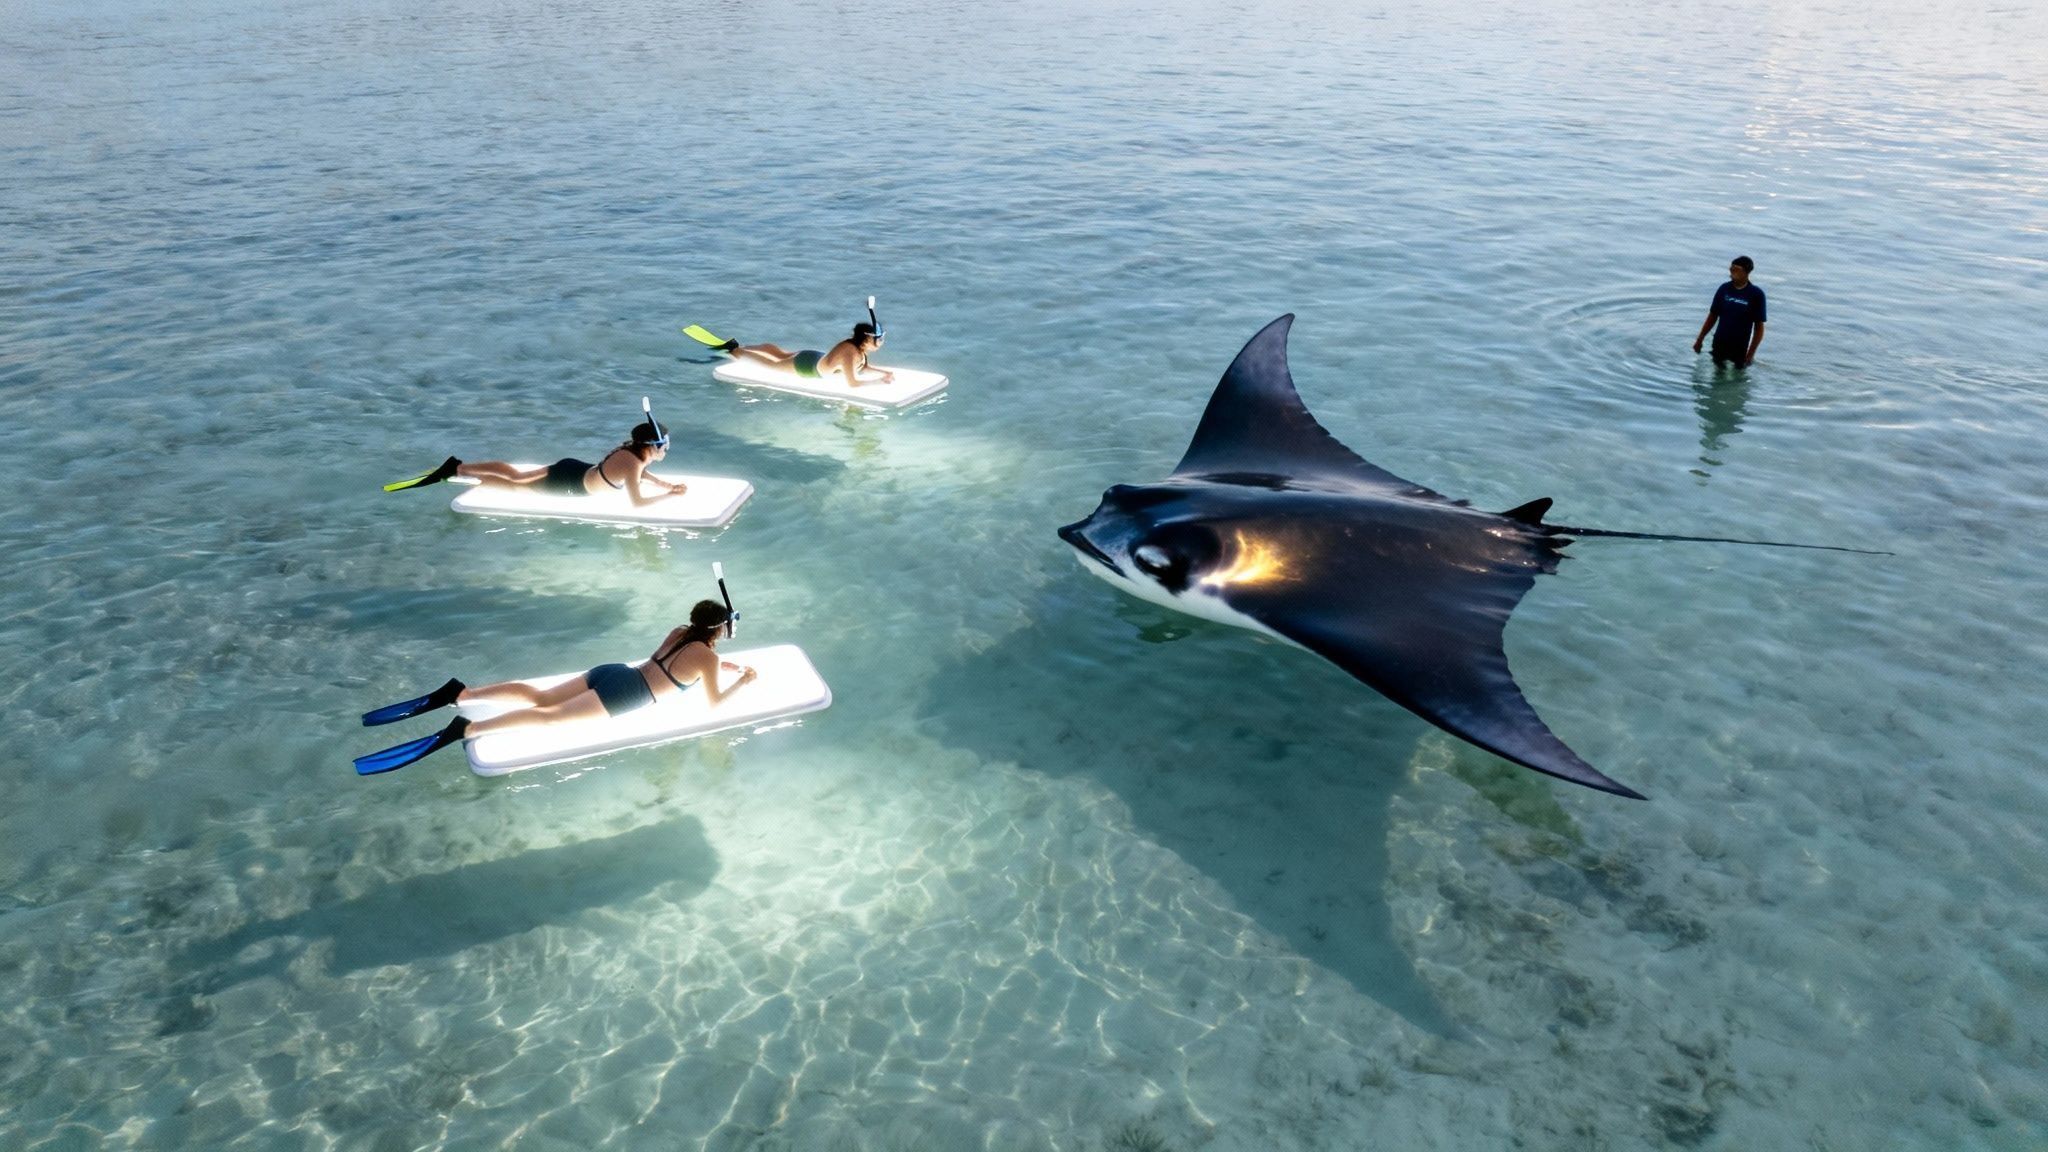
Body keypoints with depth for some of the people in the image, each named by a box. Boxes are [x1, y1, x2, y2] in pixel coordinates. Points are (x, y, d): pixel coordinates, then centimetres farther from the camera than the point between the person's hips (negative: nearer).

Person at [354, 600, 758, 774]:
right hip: (625, 694, -8)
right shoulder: (707, 656, -3)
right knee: (551, 716, -19)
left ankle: (459, 693, -11)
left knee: (539, 697, 5)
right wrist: (741, 680, 15)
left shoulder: (679, 633, 20)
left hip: (612, 672, 8)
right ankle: (463, 731, -34)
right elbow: (713, 702, 1)